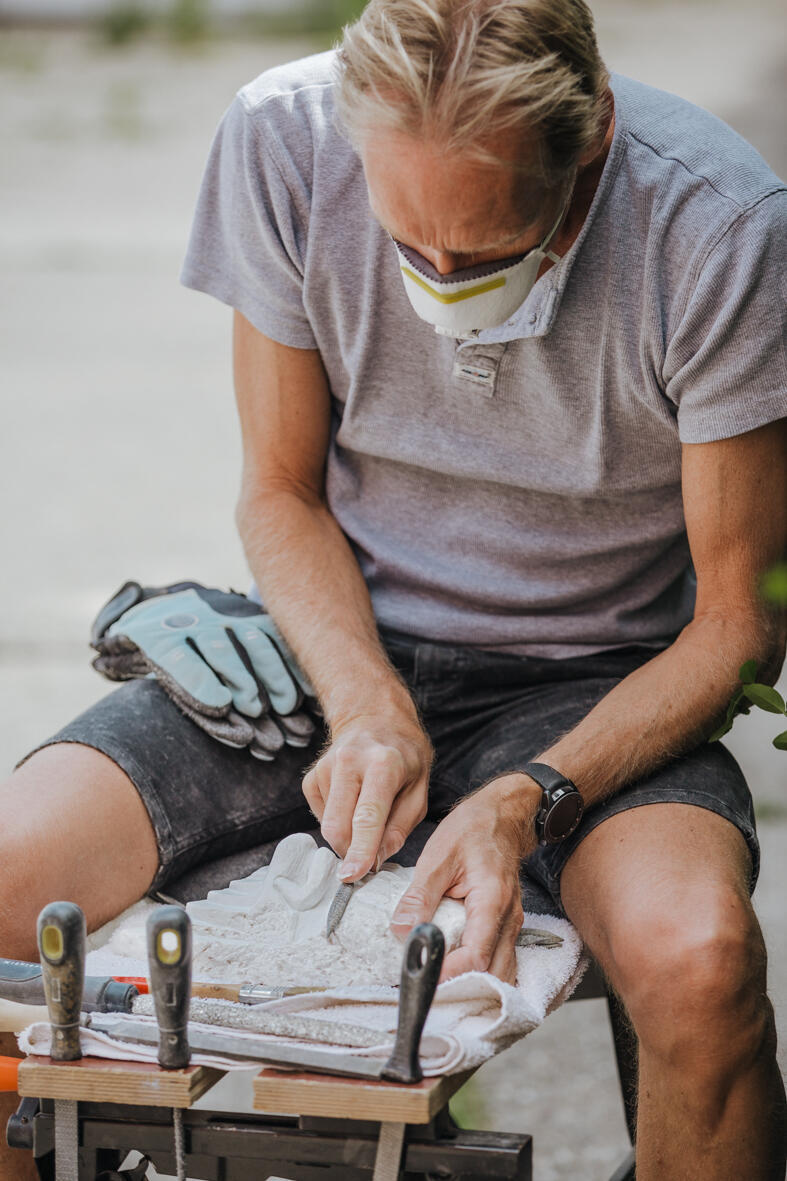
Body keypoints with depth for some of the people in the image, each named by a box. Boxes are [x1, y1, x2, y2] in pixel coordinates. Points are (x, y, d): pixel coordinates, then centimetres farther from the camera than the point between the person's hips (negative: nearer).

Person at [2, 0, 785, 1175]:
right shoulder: (281, 140, -16)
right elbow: (282, 493, 0)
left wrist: (531, 800, -27)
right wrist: (369, 709, -18)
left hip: (594, 688, -2)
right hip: (341, 643, 2)